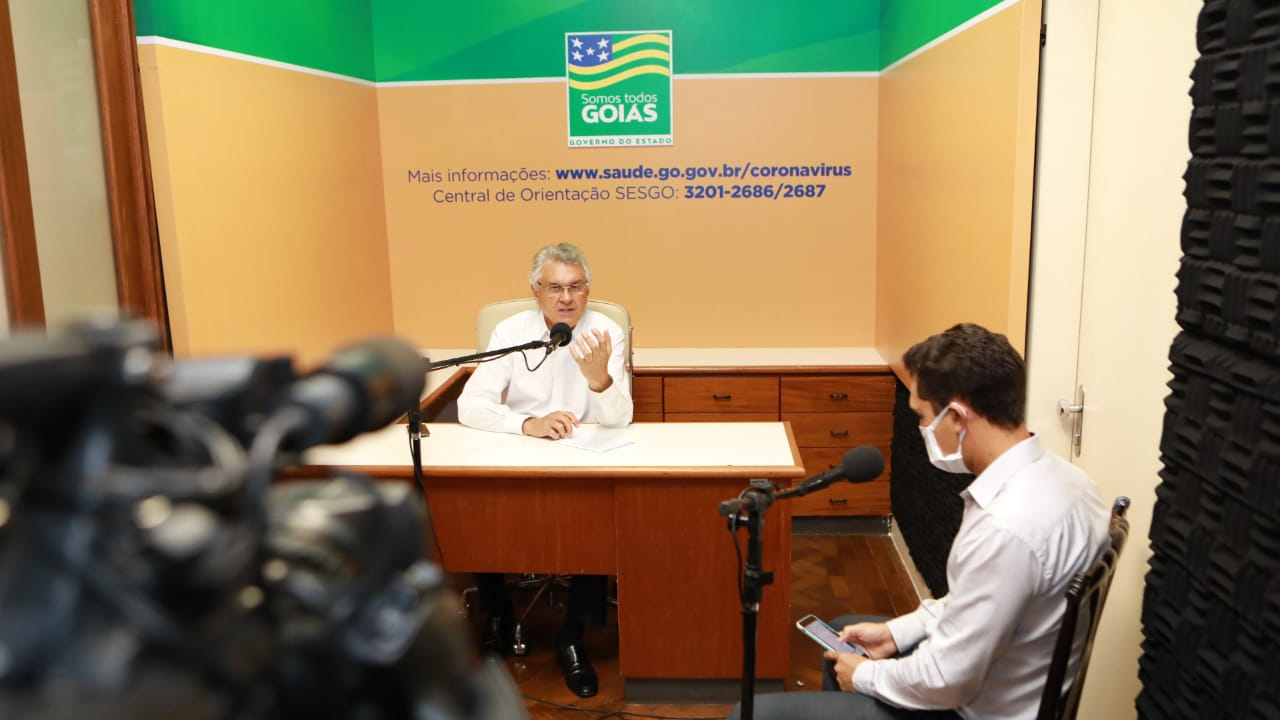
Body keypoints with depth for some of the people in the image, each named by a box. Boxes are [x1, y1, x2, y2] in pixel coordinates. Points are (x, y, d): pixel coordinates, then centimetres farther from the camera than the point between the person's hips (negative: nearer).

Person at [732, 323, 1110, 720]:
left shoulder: (1007, 527, -34)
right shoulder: (1055, 474, -4)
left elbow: (945, 682, -26)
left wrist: (865, 676, -8)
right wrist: (896, 631, 7)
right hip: (986, 671, 9)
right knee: (842, 634, 29)